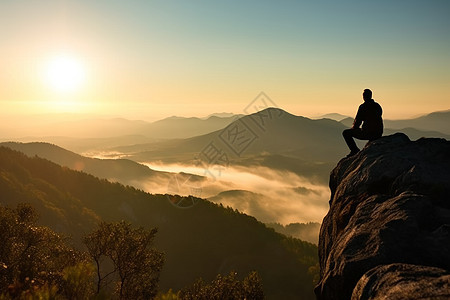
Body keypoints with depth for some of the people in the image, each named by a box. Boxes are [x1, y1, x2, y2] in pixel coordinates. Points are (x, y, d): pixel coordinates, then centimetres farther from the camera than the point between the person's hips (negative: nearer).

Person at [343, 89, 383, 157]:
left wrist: (353, 127, 17)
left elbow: (358, 121, -7)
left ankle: (354, 150, 3)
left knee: (346, 133, 8)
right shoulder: (378, 106, 11)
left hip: (367, 133, -7)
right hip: (378, 134, 7)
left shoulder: (363, 107, -9)